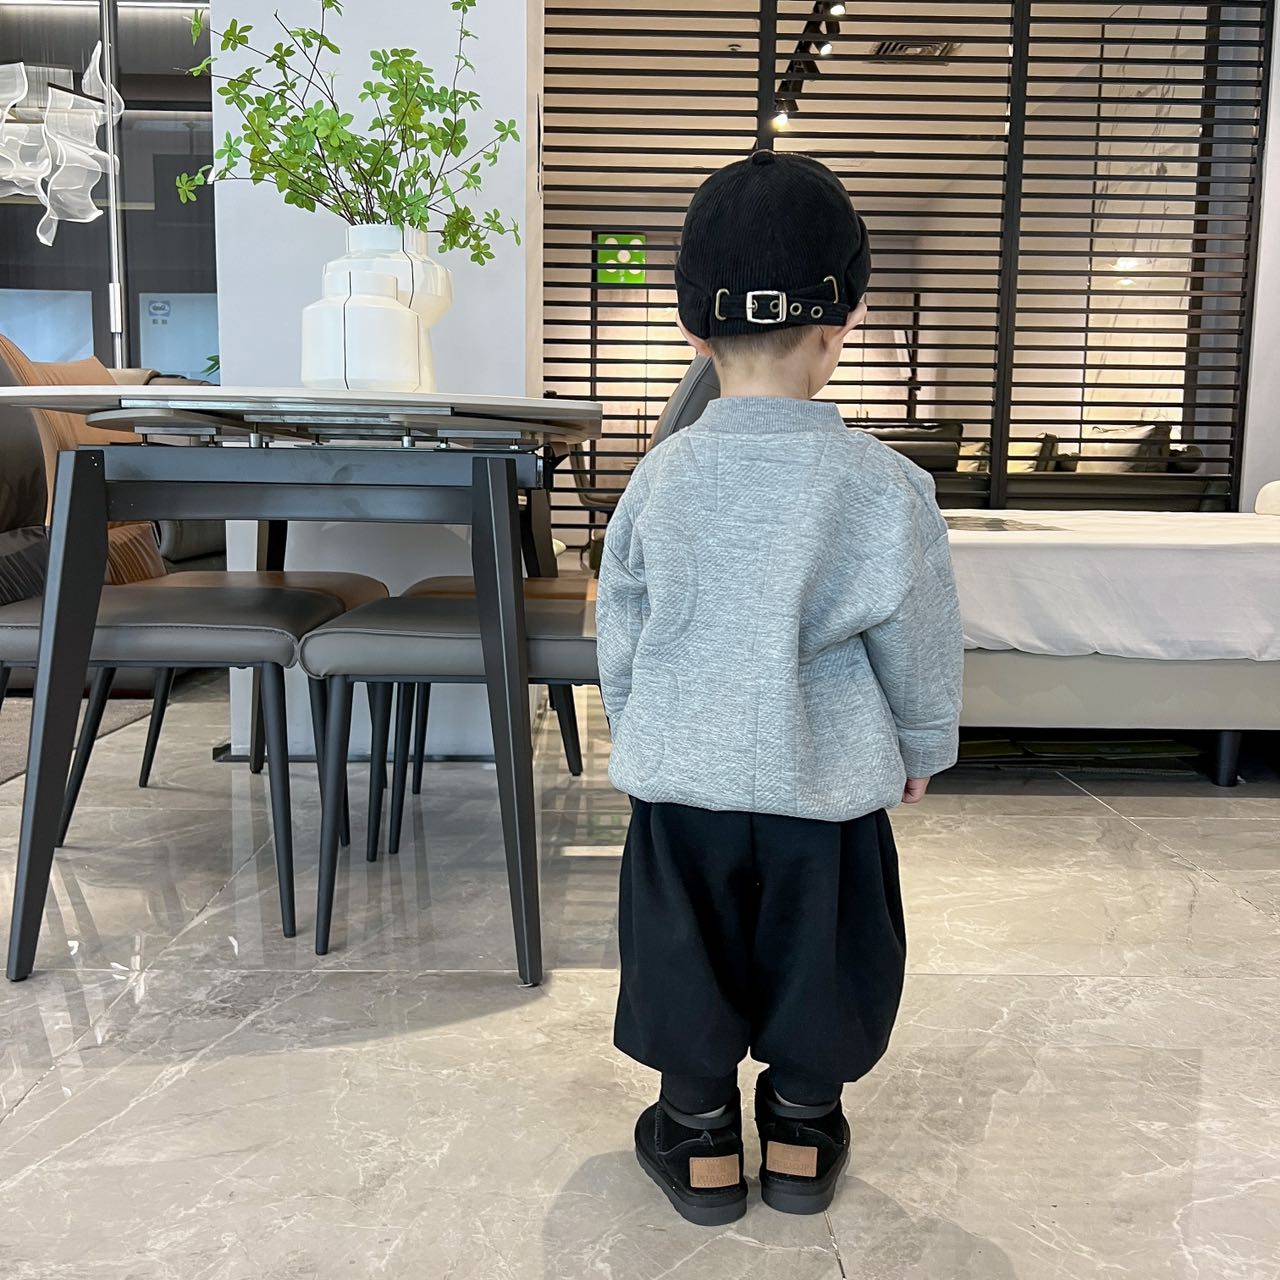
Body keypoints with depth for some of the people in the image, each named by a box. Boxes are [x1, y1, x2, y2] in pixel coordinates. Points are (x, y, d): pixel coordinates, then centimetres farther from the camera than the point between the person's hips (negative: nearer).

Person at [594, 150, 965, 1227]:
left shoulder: (665, 475, -8)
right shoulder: (884, 486, -14)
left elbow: (620, 633, 1)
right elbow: (919, 644, -6)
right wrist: (925, 750, 12)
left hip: (682, 778, 1)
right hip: (827, 783, -1)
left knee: (690, 956, 17)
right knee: (815, 958, 18)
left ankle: (702, 1142, 31)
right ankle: (801, 1137, 35)